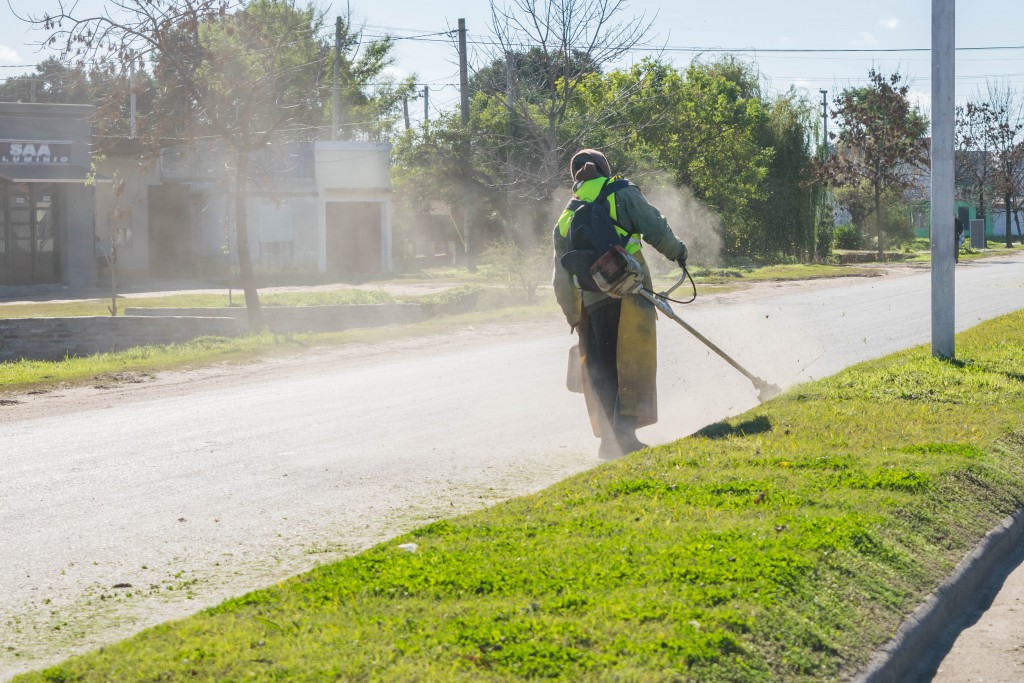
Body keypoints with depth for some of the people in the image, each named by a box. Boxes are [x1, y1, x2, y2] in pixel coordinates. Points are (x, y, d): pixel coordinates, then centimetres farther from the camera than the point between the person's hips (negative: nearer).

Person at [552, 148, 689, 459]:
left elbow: (563, 282, 19)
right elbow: (655, 229, -5)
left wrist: (574, 318, 28)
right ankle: (625, 431, -14)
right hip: (630, 293, -4)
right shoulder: (622, 195, 6)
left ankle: (608, 438, 7)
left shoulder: (565, 220, 19)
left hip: (592, 304, 4)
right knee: (632, 365, -3)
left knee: (601, 372, 10)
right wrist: (676, 251, 14)